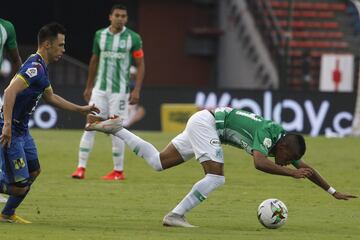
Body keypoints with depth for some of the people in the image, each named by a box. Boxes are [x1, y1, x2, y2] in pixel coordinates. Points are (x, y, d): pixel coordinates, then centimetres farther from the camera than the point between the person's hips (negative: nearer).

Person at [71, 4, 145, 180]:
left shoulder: (133, 38, -4)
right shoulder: (100, 35, 6)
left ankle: (118, 171, 9)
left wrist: (136, 90, -11)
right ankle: (81, 168, -3)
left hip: (119, 91, -3)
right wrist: (88, 87, 18)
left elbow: (140, 65, -2)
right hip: (99, 89, 3)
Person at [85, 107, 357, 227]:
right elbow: (259, 163, -43)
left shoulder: (286, 143, 2)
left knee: (158, 162, 10)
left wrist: (333, 191, 14)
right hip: (206, 121, -9)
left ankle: (116, 129, 11)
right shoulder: (267, 135, -24)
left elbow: (305, 168, 12)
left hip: (202, 123, 9)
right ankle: (176, 215, -18)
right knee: (216, 177, -20)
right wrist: (291, 173, -37)